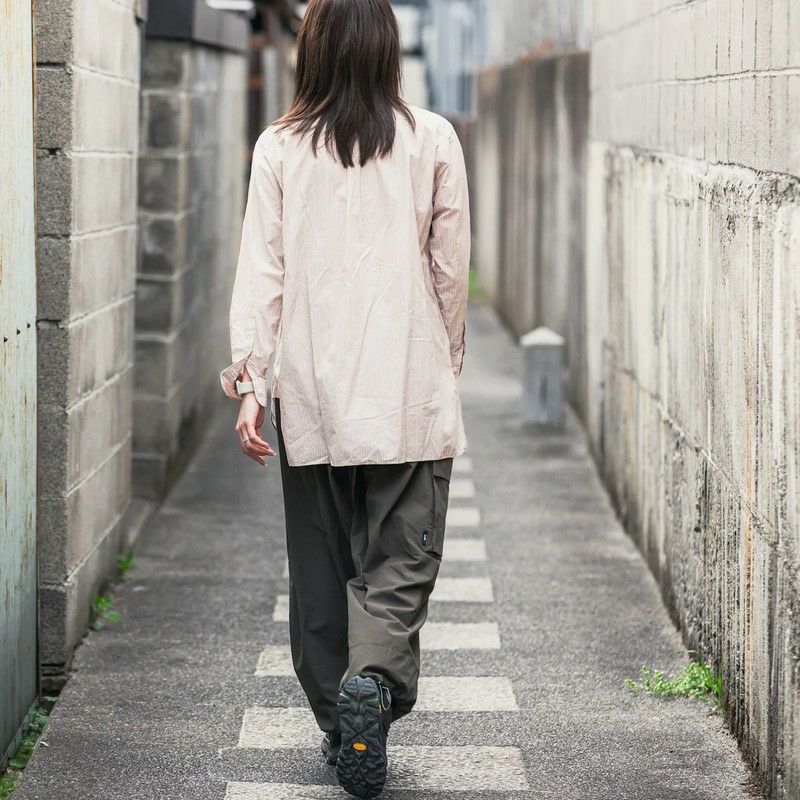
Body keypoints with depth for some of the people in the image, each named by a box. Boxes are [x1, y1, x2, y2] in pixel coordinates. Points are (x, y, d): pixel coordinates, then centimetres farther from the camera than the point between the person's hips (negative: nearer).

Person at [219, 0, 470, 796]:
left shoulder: (279, 148, 0)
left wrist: (250, 379, -1)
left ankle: (338, 718, 16)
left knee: (321, 563, 12)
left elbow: (260, 269, -3)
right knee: (400, 558, 2)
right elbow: (451, 270, 3)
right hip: (409, 388, -1)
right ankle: (374, 681, -21)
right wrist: (446, 362, 16)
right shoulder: (432, 141, -2)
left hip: (312, 388, 1)